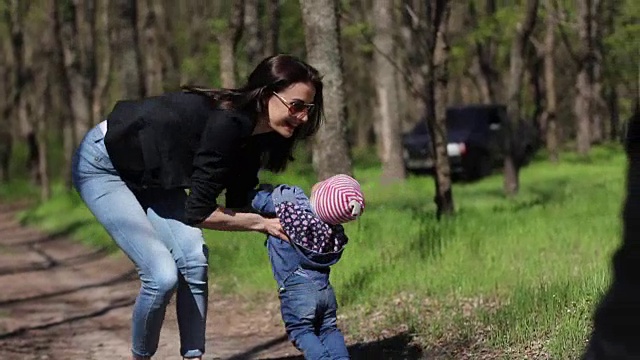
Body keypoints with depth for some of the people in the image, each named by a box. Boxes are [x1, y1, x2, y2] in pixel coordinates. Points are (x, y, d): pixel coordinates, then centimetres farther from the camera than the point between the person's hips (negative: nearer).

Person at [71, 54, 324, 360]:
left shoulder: (253, 134, -7)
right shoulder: (226, 123, -33)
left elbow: (238, 207, 0)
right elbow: (198, 212, -29)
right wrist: (262, 223, -21)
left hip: (151, 176, 8)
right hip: (103, 166, -8)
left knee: (193, 259, -8)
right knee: (163, 274, -17)